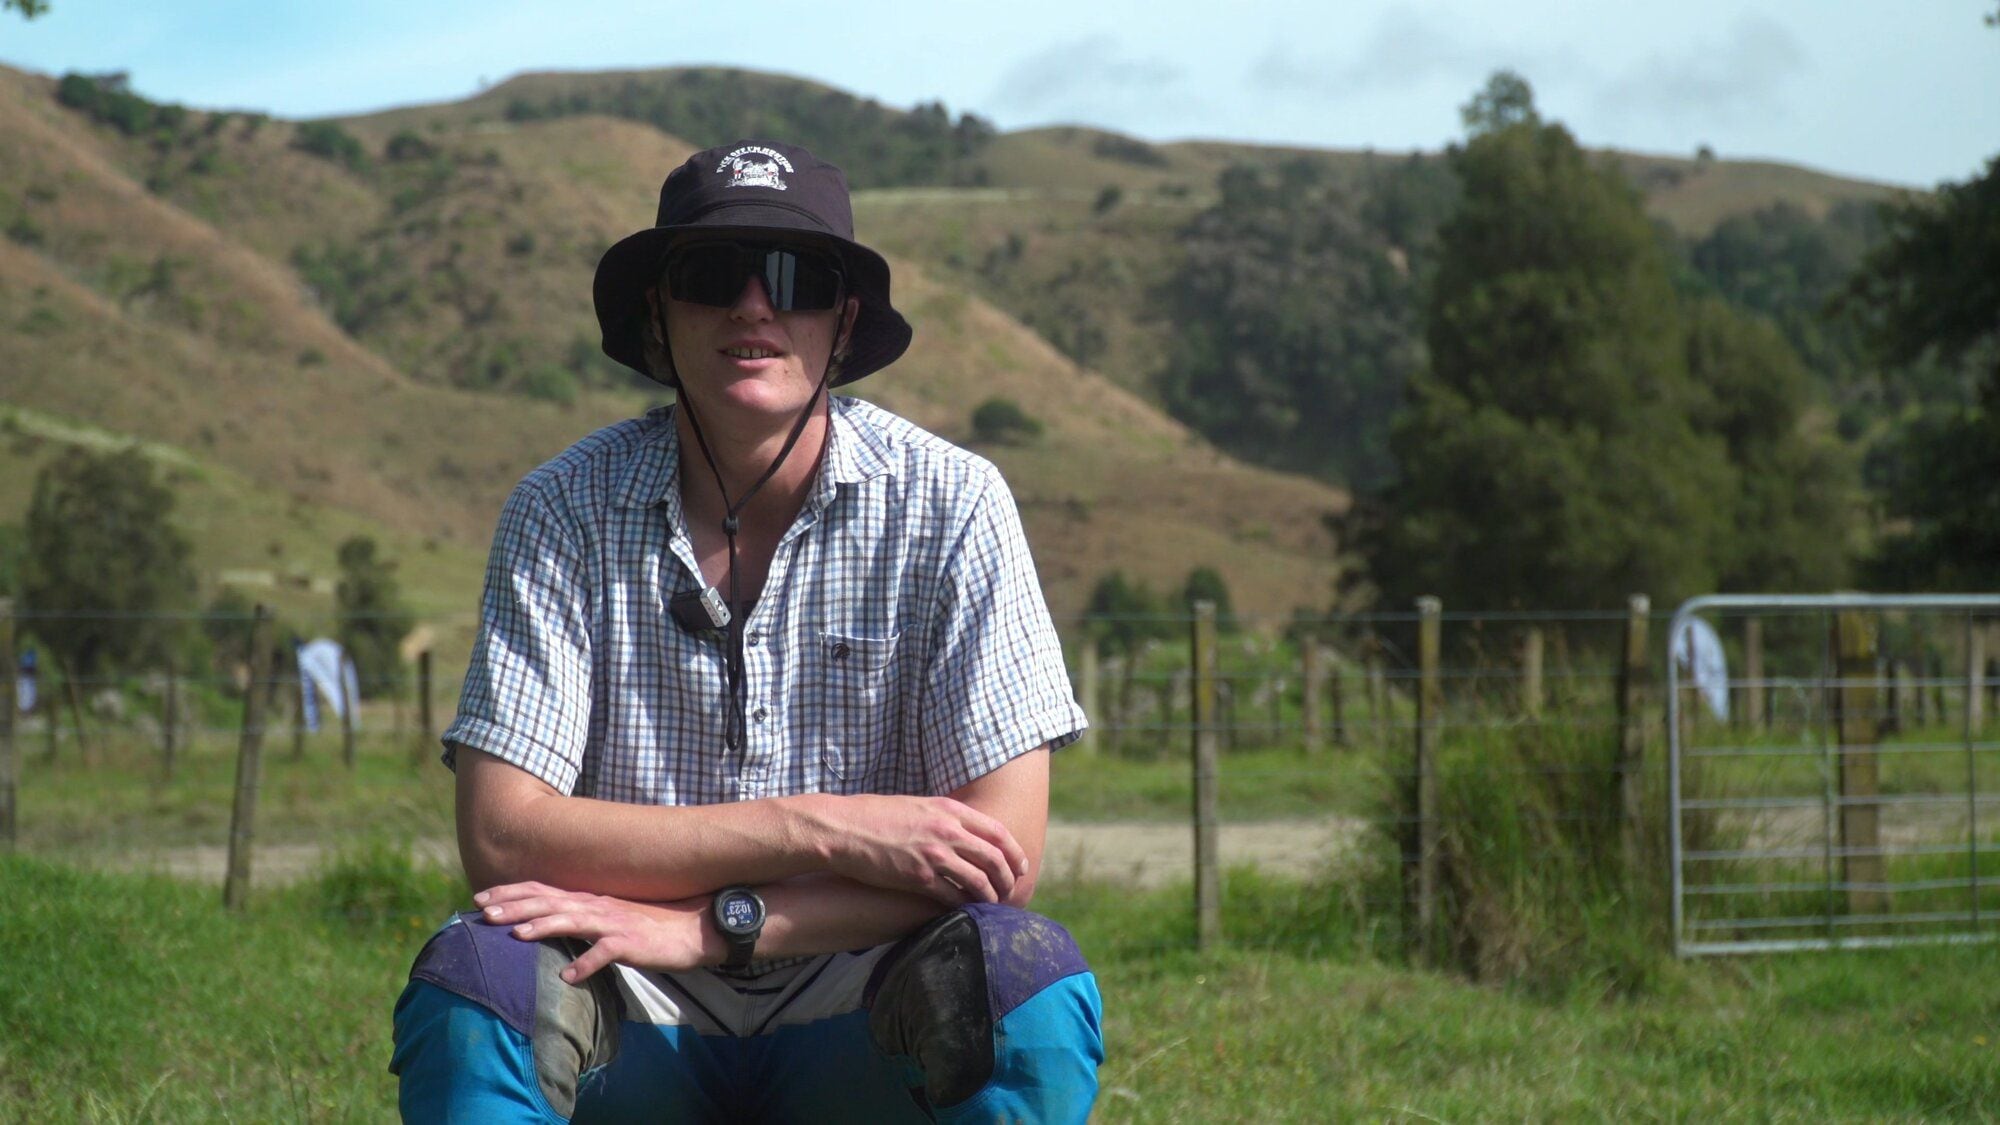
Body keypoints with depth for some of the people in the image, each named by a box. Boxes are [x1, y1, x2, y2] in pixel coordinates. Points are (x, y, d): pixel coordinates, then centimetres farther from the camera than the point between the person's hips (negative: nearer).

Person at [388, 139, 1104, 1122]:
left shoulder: (947, 505, -8)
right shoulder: (564, 512, -6)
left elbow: (1002, 848, -14)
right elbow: (501, 836, -14)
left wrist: (710, 922, -21)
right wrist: (821, 829, -20)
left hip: (857, 1033, 0)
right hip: (638, 1025, 0)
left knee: (1030, 979, -31)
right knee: (469, 977, -30)